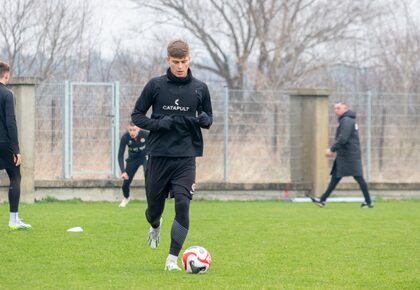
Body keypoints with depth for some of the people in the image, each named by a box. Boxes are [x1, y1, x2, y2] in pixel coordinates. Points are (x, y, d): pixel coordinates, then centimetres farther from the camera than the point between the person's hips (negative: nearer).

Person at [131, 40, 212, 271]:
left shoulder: (199, 88, 5)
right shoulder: (156, 85, 0)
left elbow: (208, 118, 16)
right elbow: (137, 115, 5)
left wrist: (204, 120, -8)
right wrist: (158, 124, -13)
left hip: (186, 157, 0)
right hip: (158, 155, 0)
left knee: (182, 204, -15)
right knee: (154, 206, 7)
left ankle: (172, 258, -10)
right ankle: (155, 226, 45)